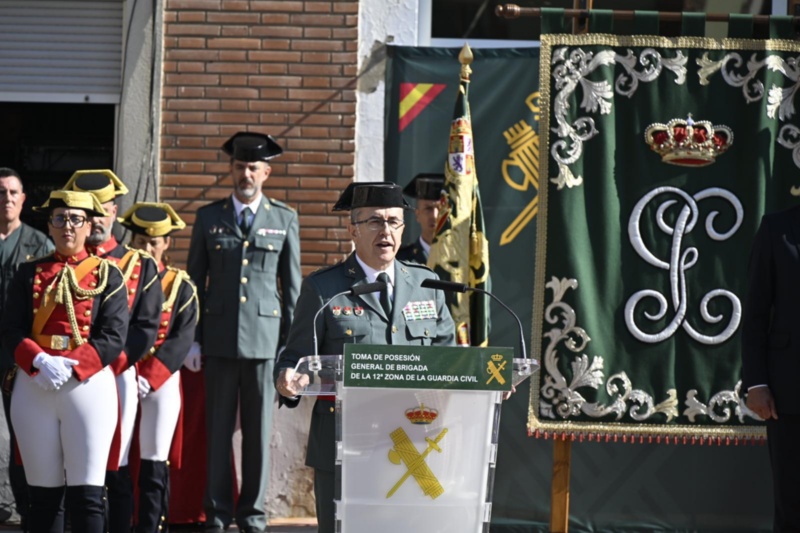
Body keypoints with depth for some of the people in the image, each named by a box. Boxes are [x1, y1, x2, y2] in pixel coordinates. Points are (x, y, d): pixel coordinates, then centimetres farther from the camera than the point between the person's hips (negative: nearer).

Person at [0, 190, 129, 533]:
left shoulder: (106, 275, 5)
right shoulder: (29, 273, 10)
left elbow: (114, 337, -4)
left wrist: (70, 365, -18)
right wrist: (40, 362, -17)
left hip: (89, 385, -2)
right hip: (33, 387, 2)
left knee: (87, 493, -4)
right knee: (42, 492, 5)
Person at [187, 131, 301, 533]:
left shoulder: (284, 219, 7)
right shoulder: (208, 217, 7)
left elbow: (292, 284, 8)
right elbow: (195, 280, 9)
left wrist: (291, 341, 3)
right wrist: (192, 338, 4)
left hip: (265, 337, 0)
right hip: (220, 337, 0)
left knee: (259, 428, 3)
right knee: (218, 428, 1)